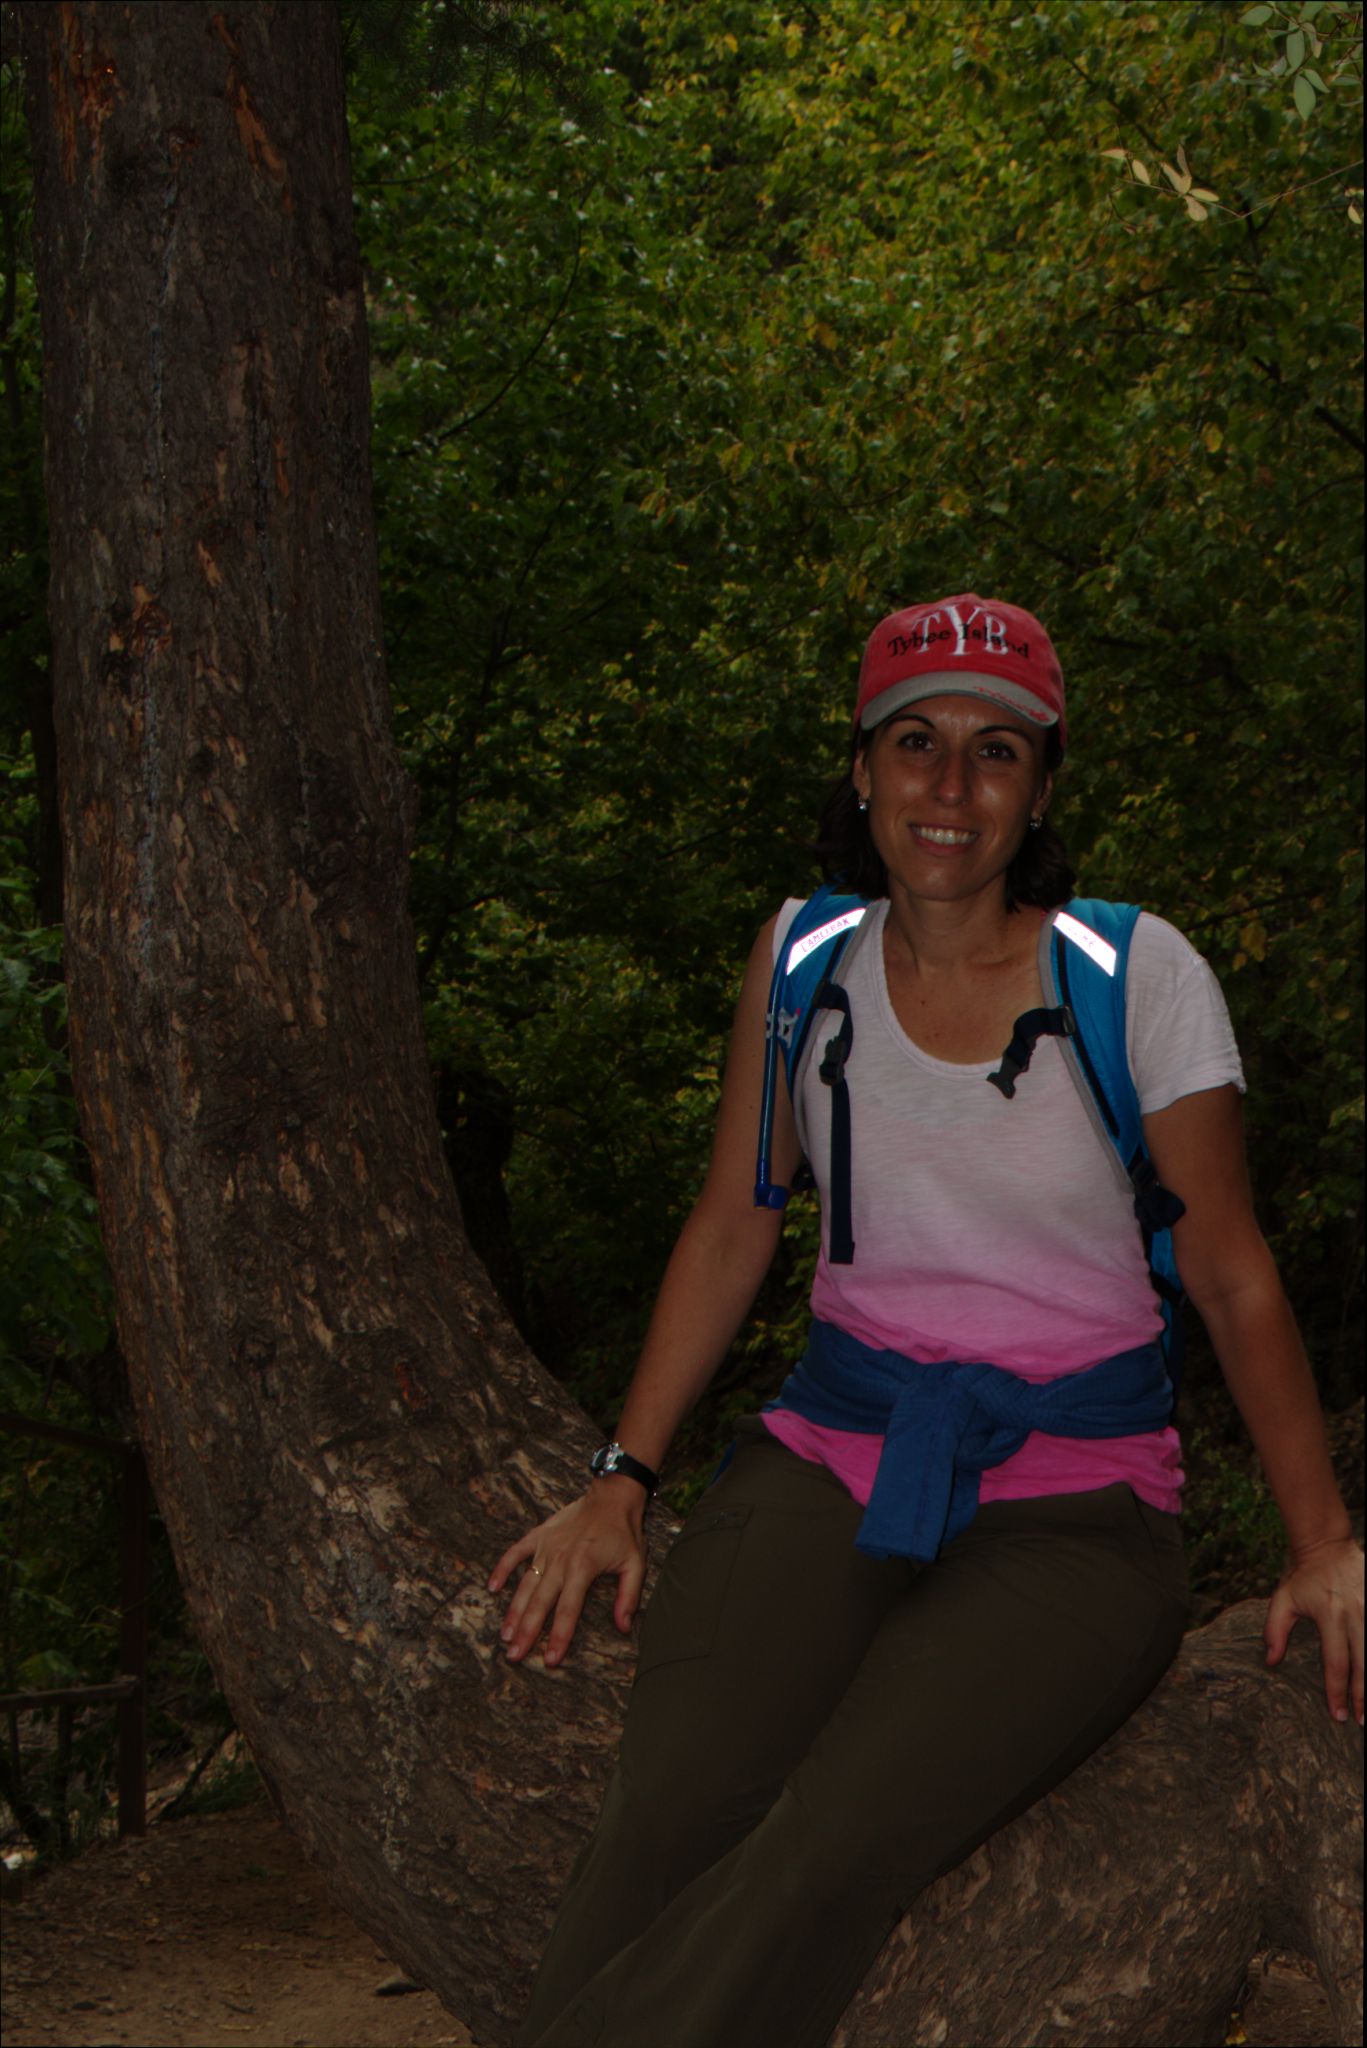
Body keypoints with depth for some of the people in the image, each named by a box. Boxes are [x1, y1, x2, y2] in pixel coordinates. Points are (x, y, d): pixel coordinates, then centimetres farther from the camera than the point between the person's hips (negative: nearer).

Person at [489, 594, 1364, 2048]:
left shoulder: (1137, 973, -2)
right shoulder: (808, 954, 7)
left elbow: (1231, 1273, 1)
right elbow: (732, 1230, 13)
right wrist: (620, 1483, 6)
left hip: (1071, 1501, -2)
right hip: (832, 1450, 3)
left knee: (830, 1858, -30)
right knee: (662, 1832, -27)